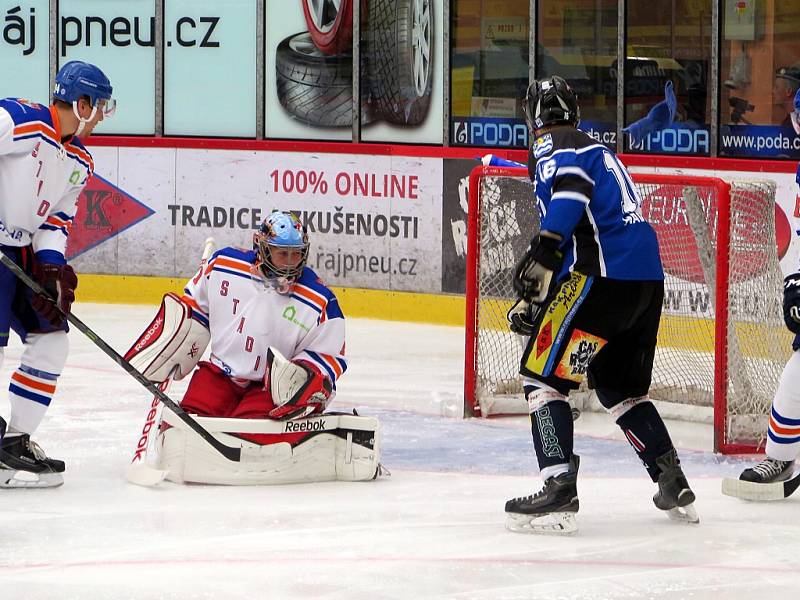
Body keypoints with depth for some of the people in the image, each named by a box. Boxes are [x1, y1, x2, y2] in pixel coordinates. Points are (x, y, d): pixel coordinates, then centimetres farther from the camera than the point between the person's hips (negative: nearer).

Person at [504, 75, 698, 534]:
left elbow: (572, 186, -20)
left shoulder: (553, 147, 3)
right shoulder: (598, 151, 30)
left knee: (543, 373, -5)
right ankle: (674, 487, 22)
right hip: (649, 277, 9)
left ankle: (560, 494, -17)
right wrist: (535, 302, 29)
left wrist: (543, 249, -28)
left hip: (606, 274, -9)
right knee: (619, 386, 23)